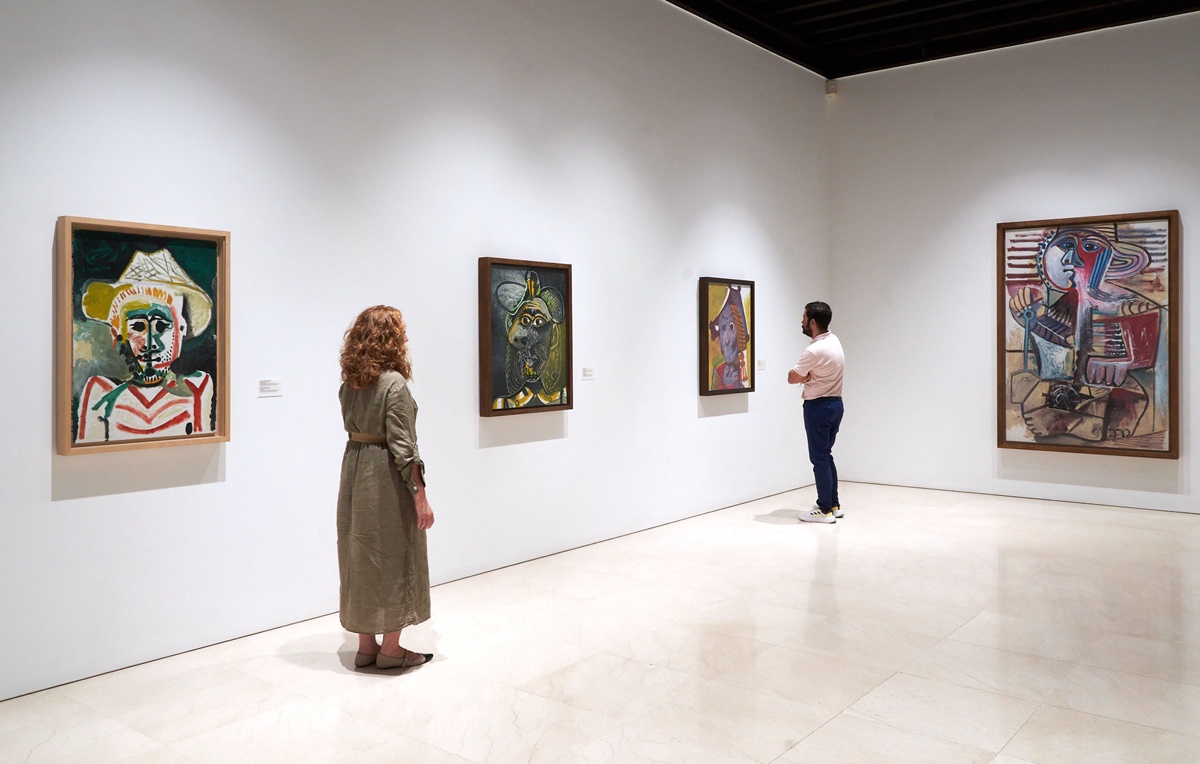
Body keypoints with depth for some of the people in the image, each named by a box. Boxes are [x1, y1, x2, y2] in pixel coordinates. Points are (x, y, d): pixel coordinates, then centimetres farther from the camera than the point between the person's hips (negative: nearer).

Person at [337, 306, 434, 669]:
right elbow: (403, 446, -19)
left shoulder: (349, 383, 6)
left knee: (362, 557, 14)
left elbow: (353, 426, 13)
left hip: (355, 473, 7)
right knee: (395, 559, 6)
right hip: (387, 479, -7)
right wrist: (420, 495, -15)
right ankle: (391, 648, 15)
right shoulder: (394, 384, -17)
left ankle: (366, 645, 25)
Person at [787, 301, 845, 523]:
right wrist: (809, 377, -2)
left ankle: (825, 510, 3)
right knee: (826, 456, 15)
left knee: (819, 459, -2)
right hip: (835, 403, 9)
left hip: (818, 407, -9)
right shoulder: (834, 340, 7)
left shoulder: (815, 350, -23)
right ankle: (834, 505, 20)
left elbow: (792, 378, -14)